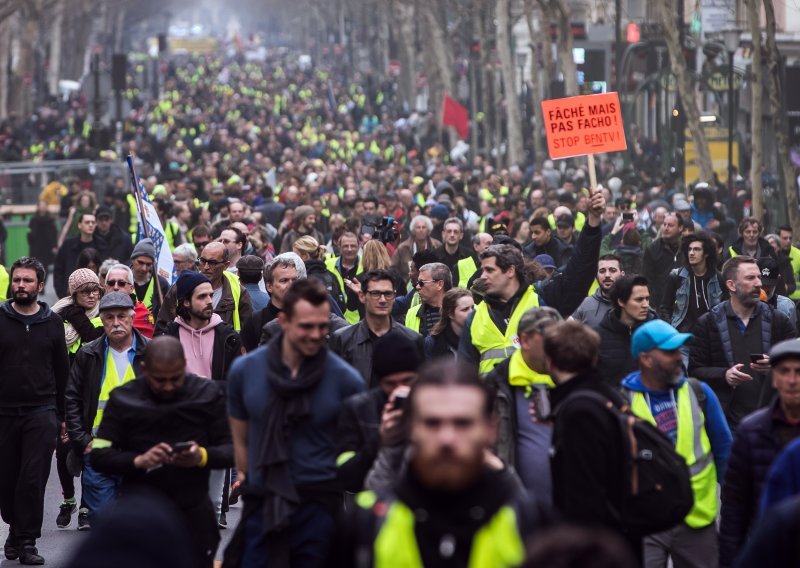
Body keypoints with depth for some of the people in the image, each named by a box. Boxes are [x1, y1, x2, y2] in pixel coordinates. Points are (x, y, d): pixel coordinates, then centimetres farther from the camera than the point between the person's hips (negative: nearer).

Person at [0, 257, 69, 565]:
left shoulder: (52, 322, 6)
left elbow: (62, 371, 11)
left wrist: (62, 414, 10)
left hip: (41, 413, 0)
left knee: (33, 479, -6)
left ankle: (27, 540, 1)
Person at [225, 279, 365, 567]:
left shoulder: (346, 379, -7)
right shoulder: (244, 370, -2)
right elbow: (241, 440, 8)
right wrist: (251, 490, 11)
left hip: (319, 504, -1)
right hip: (262, 503, 1)